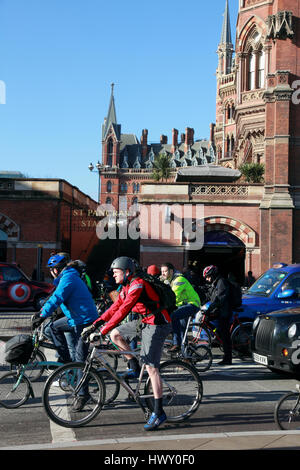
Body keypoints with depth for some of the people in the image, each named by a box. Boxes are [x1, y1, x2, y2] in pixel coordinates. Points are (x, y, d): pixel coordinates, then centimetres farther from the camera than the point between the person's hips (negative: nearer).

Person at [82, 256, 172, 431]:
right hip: (144, 322, 10)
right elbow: (115, 307, 12)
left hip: (157, 325, -10)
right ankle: (134, 367, 16)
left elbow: (123, 311, -27)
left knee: (151, 368, -12)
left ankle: (159, 412, -10)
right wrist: (96, 324, 2)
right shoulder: (126, 287, 12)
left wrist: (102, 331, -29)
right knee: (115, 334, 6)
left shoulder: (137, 285, -20)